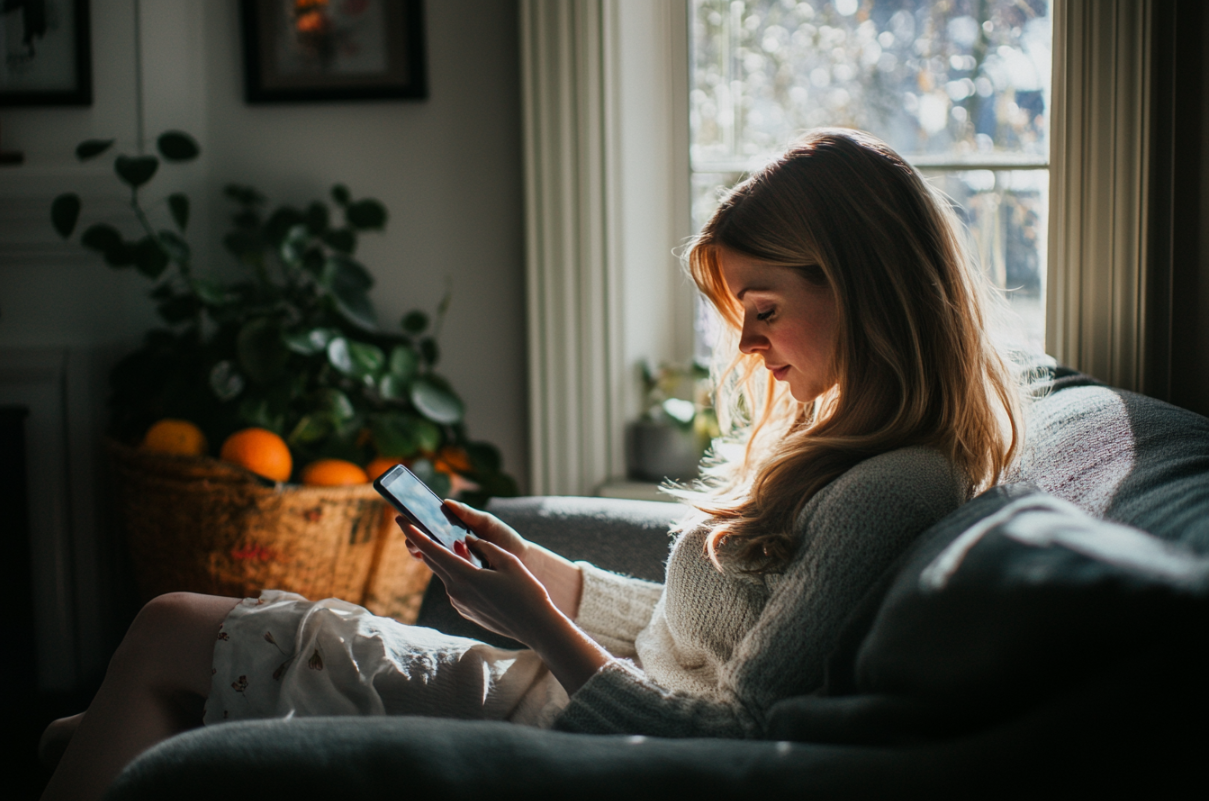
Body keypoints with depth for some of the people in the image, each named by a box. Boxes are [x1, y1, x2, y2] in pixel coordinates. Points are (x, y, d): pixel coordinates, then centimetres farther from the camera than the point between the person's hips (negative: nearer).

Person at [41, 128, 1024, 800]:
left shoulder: (891, 491, -22)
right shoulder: (835, 448, 9)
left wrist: (540, 624, -22)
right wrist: (539, 570, 9)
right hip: (580, 694, 9)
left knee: (172, 635, -1)